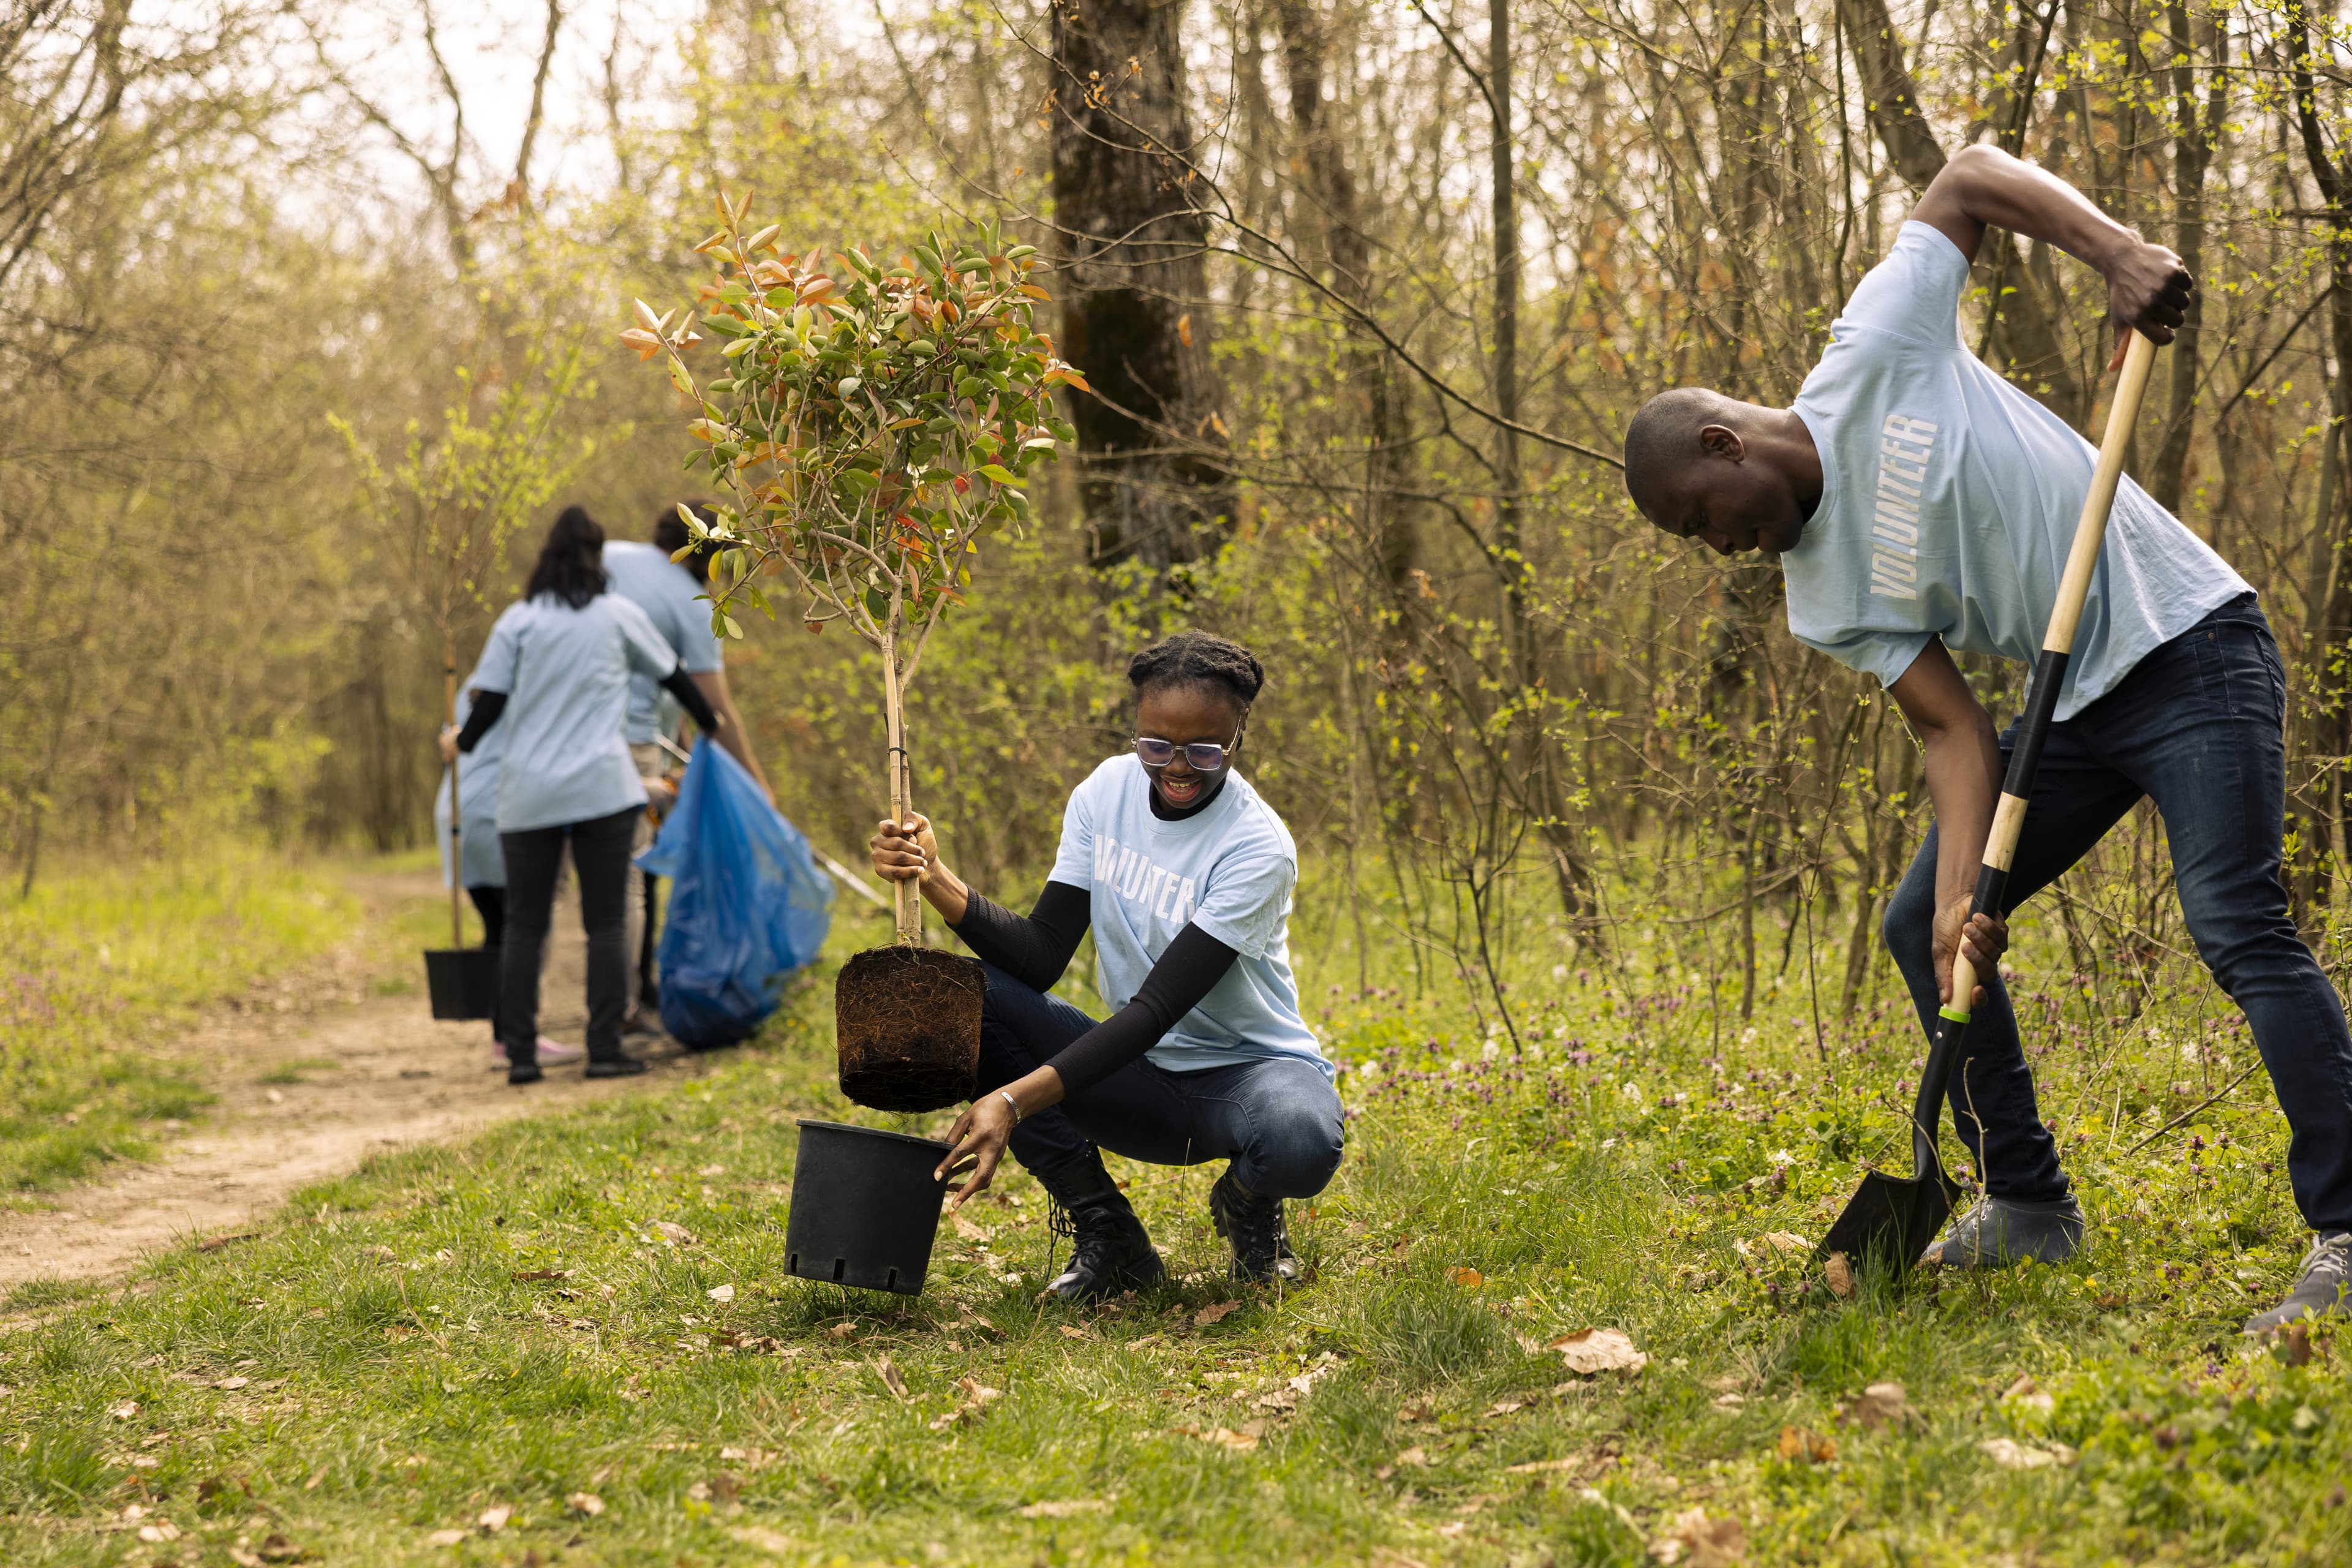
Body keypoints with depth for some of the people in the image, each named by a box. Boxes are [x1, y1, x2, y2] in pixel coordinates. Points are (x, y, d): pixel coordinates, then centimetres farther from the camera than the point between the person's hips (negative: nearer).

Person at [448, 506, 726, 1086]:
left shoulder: (518, 620, 4)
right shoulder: (619, 615, 6)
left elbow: (490, 701, -1)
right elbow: (672, 675, 19)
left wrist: (463, 743, 19)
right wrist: (709, 724, 36)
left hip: (528, 793, 1)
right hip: (602, 788, -1)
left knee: (525, 924, 6)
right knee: (605, 921, 4)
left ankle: (520, 1054, 3)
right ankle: (605, 1049, -2)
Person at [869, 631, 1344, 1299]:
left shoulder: (1258, 847, -21)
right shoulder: (1106, 793, -4)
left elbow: (1157, 1009, -28)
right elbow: (1043, 957, -8)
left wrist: (1014, 1100, -38)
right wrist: (937, 880, -25)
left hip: (1248, 1070, -4)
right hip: (1139, 1076, 5)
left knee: (1301, 1145, -41)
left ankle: (1248, 1204, 2)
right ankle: (1104, 1231, -8)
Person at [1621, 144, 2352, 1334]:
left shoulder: (1876, 356, -11)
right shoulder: (1824, 601, 0)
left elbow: (1968, 178, -2)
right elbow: (1955, 733, -7)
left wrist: (2118, 251, -17)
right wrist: (1960, 896, -22)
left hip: (2189, 645, -7)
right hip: (2073, 710, 7)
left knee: (2239, 932, -21)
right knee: (1921, 929, 6)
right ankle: (2028, 1203, 17)